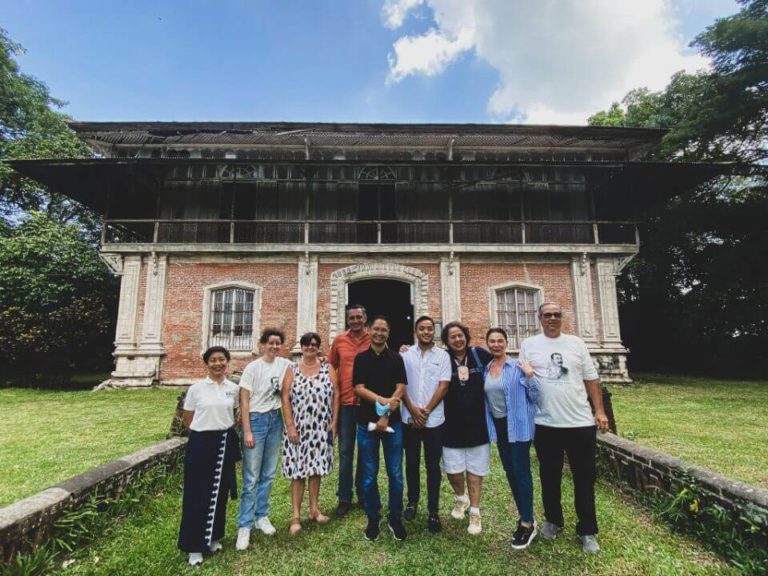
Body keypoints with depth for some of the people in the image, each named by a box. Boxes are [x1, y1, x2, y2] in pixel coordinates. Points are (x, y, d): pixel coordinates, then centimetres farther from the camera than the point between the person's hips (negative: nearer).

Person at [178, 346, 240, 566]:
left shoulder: (233, 389, 1)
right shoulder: (196, 388, -6)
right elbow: (187, 419, 4)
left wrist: (224, 429, 7)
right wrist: (204, 430, 2)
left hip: (225, 444, 3)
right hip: (201, 443, -3)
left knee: (219, 492, 13)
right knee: (197, 494, 3)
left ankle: (213, 537, 32)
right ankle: (194, 545, 17)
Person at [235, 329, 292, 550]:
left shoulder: (284, 364, 1)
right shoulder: (252, 368, -10)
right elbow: (244, 401, -9)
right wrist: (247, 432, -12)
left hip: (275, 420, 4)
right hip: (256, 420, -4)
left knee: (268, 474, 13)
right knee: (251, 477, -1)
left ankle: (261, 516, 29)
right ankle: (244, 526, 12)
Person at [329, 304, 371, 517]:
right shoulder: (339, 340, 2)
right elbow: (331, 368, 10)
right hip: (345, 403, 1)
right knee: (345, 451, 9)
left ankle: (363, 494, 29)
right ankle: (344, 498, 22)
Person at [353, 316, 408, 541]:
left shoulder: (396, 358, 4)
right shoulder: (361, 358, 2)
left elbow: (400, 389, -3)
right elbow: (359, 388, -6)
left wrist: (386, 416, -13)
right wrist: (383, 400, -21)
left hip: (393, 422, 0)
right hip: (367, 422, 0)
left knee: (396, 474, 6)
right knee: (370, 475, 9)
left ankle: (395, 519, 23)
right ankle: (373, 518, 26)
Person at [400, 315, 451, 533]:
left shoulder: (442, 356, -1)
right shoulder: (405, 354, 1)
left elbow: (443, 386, -5)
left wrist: (426, 411, -10)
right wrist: (413, 411, -9)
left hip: (434, 420, -1)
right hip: (409, 419, 1)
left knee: (433, 466, 7)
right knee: (412, 463, 14)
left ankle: (433, 511, 18)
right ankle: (412, 501, 32)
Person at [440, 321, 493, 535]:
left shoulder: (479, 355, -4)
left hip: (477, 423, 0)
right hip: (452, 425, 0)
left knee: (475, 470, 11)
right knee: (453, 469, 7)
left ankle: (475, 512, 29)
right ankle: (460, 498, 39)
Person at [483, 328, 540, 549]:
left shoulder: (518, 366, -11)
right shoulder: (485, 369, 4)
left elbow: (535, 396, -13)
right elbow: (485, 398, 15)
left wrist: (529, 376, -25)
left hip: (518, 425, -6)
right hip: (498, 426, 6)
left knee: (521, 472, -1)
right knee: (510, 472, 15)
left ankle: (528, 523, 12)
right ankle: (524, 516, 31)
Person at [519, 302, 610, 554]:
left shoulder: (576, 343, 5)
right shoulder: (529, 345, 1)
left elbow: (591, 379, 7)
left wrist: (600, 411, 2)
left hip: (581, 422, 1)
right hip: (545, 424, -1)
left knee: (584, 478, 9)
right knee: (549, 476, 14)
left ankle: (587, 530, 24)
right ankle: (553, 520, 34)